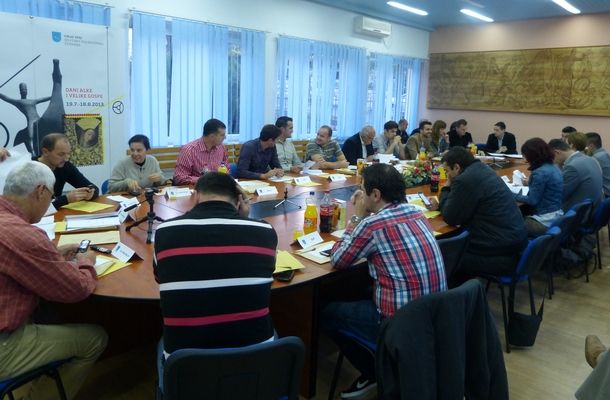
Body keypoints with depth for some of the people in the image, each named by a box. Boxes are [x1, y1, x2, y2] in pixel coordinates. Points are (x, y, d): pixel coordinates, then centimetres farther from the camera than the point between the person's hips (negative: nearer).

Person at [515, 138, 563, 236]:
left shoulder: (540, 173, -21)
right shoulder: (554, 167, 7)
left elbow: (532, 200, -18)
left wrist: (514, 196, -5)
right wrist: (530, 182, 32)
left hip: (546, 221, -9)